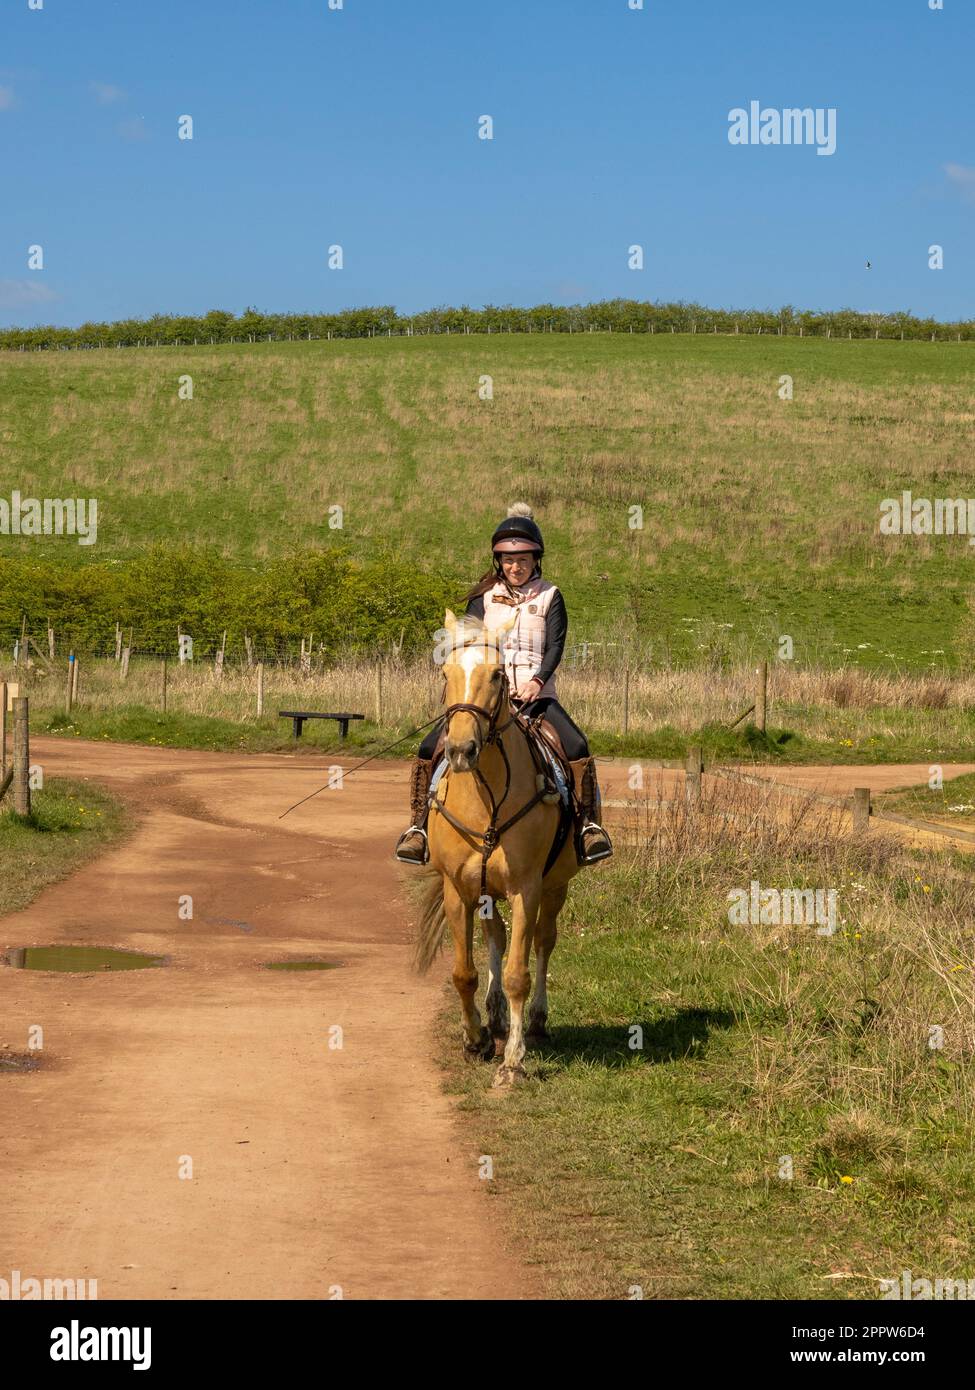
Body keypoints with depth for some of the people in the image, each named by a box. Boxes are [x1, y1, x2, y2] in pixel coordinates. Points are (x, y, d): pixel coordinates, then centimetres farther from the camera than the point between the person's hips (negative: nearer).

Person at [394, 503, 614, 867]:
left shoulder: (549, 597, 8)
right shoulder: (485, 597, 12)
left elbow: (555, 646, -3)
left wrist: (537, 680, -22)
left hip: (534, 692, -1)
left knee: (577, 747, -27)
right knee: (430, 748, -16)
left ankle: (589, 825, -16)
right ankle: (418, 826, -5)